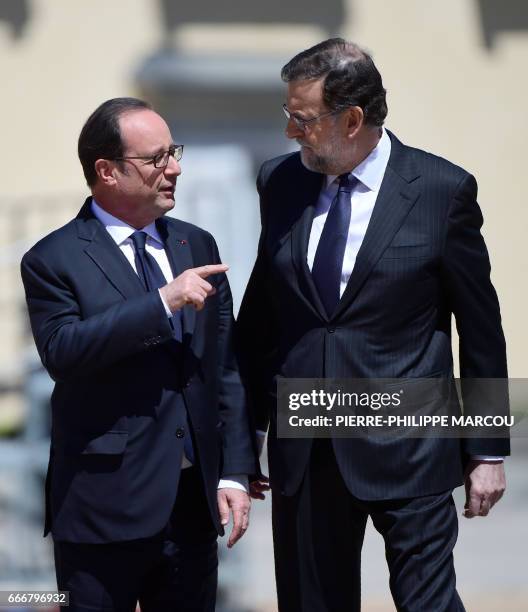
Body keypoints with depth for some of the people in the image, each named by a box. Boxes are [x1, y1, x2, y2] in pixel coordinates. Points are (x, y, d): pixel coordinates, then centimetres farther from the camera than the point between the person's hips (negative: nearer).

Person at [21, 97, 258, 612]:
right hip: (105, 507, -5)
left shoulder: (197, 246, 12)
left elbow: (225, 368, 12)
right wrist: (162, 303, -24)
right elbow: (61, 351, -22)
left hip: (194, 505, 5)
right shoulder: (53, 260, -4)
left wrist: (235, 472, 5)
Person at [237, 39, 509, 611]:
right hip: (301, 451, 4)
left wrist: (487, 451, 1)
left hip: (407, 452, -4)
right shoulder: (280, 182, 6)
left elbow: (480, 326, -1)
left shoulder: (441, 190, -6)